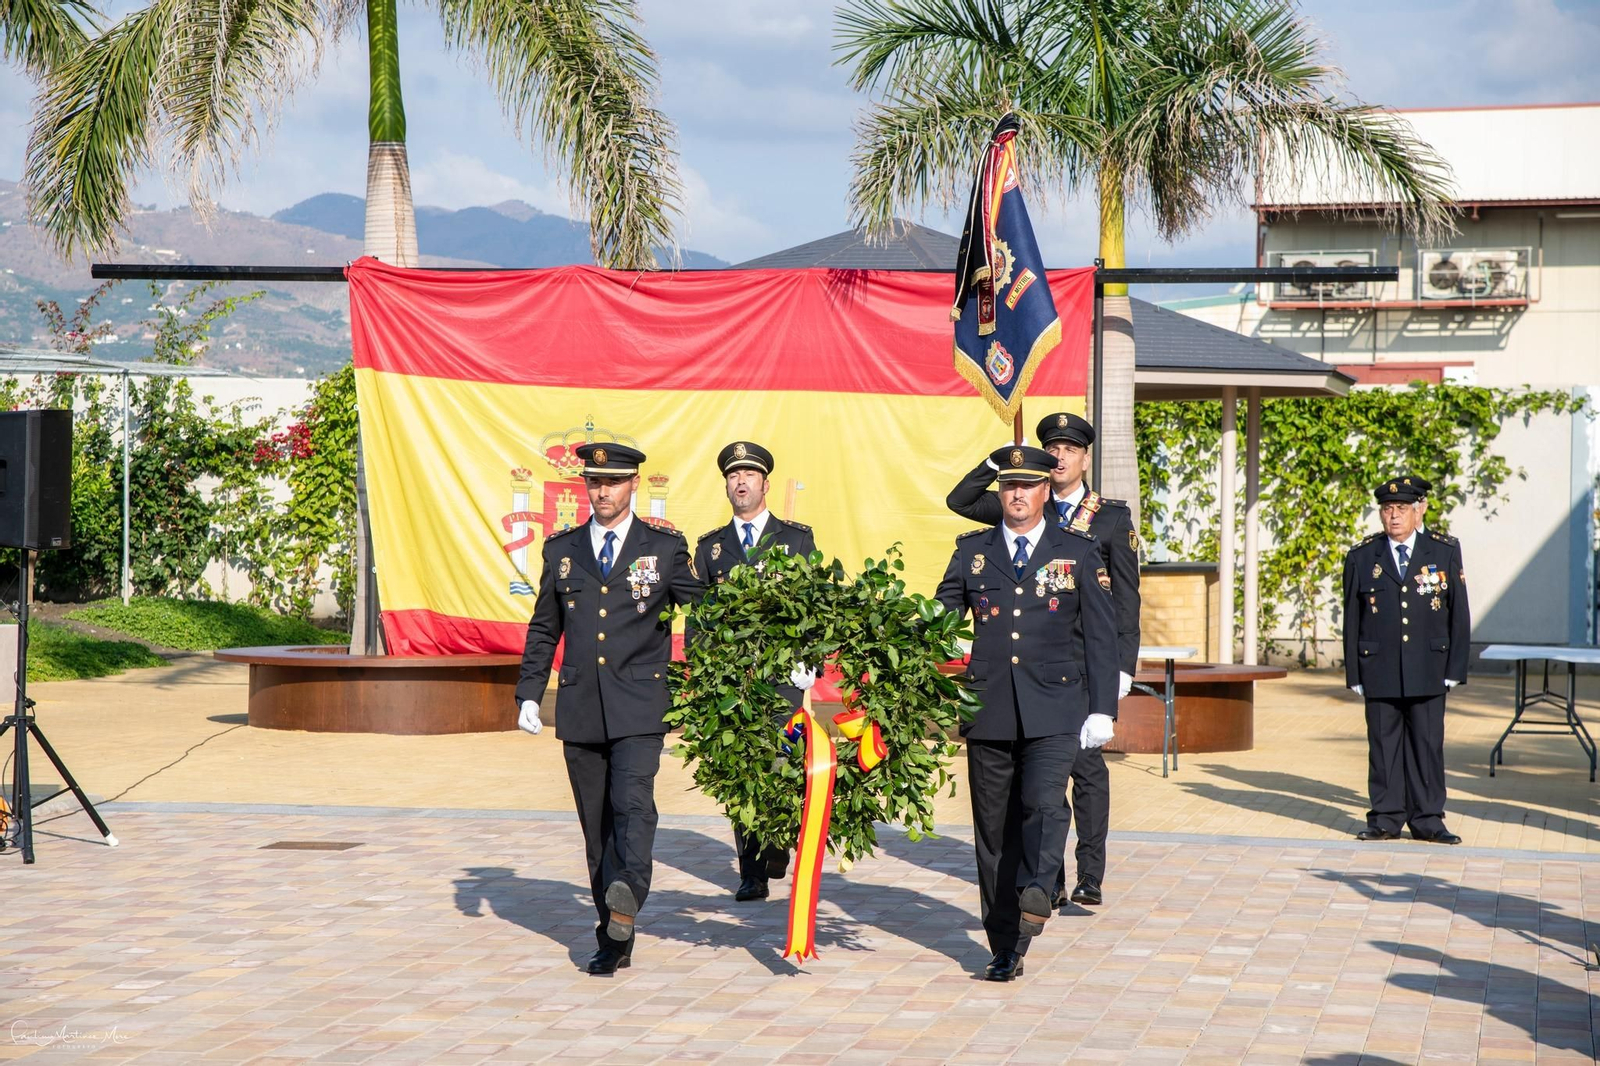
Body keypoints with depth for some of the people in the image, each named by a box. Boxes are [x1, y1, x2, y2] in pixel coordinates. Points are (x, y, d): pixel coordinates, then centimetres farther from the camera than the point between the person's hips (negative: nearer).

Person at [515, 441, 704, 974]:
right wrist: (529, 694, 8)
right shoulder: (561, 549, 13)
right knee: (596, 825, 4)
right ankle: (614, 938, 10)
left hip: (638, 706, -3)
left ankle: (627, 898, -42)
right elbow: (543, 629, 17)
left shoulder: (666, 547, 5)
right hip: (579, 707, 3)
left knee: (633, 802, -25)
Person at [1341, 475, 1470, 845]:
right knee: (1383, 744, 3)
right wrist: (1354, 673, 2)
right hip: (1379, 672, 0)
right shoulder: (1362, 557, 5)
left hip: (1428, 671, 0)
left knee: (1427, 743, 2)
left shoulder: (1445, 551, 4)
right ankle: (1386, 819, 11)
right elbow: (1352, 619, 7)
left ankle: (1427, 820, 9)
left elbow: (1459, 614, 5)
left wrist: (1455, 667, -1)